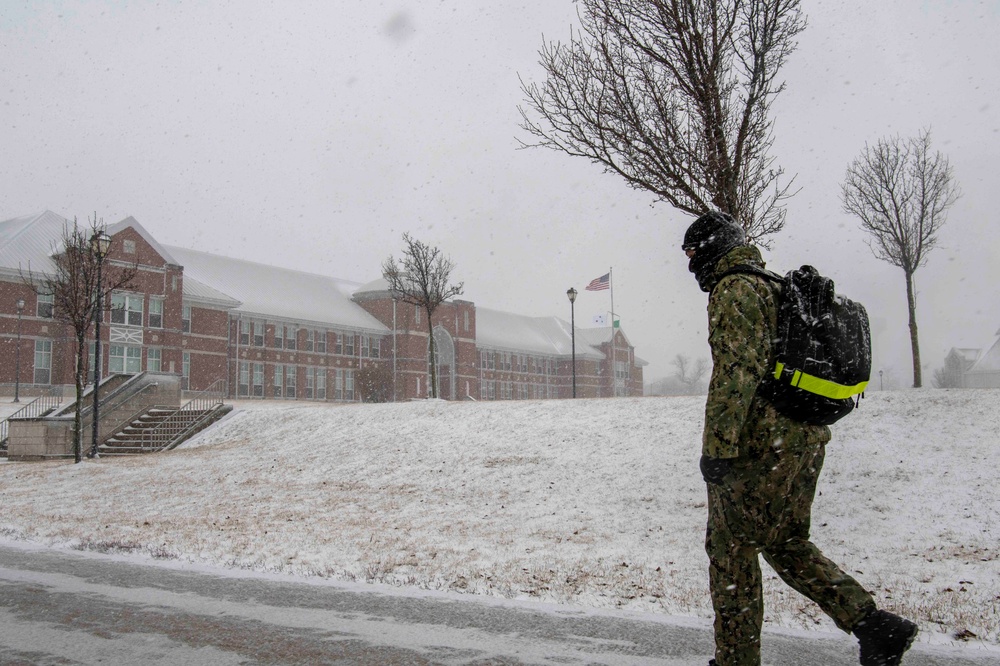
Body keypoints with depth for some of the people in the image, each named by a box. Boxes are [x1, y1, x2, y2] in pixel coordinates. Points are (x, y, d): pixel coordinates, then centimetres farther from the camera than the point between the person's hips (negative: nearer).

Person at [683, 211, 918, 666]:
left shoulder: (734, 290, -11)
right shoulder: (777, 289, 19)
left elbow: (736, 370, -23)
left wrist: (717, 447, -23)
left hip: (760, 447, -10)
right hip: (806, 440, 10)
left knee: (730, 548, 3)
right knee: (786, 544, 19)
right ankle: (875, 625, 12)